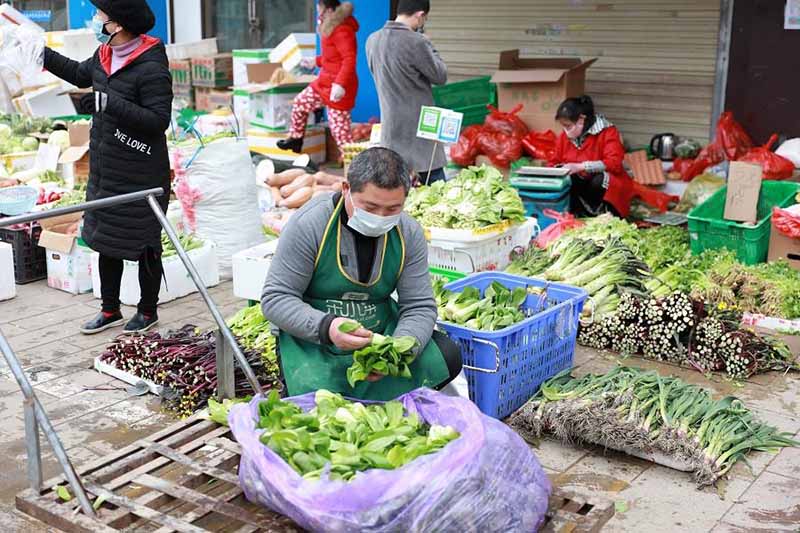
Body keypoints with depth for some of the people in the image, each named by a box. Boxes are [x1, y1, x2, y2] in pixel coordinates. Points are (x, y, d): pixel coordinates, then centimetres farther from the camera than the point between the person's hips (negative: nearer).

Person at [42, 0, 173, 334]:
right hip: (104, 170, 9)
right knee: (105, 240, 16)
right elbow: (80, 74, 26)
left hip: (141, 176, -9)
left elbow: (159, 120, -25)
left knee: (143, 245, 5)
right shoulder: (105, 54, 6)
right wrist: (42, 54, 22)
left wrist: (113, 103, -29)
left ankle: (148, 311, 23)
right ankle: (110, 310, 31)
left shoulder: (151, 68, -20)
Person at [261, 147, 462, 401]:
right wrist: (326, 327, -34)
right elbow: (275, 299, -16)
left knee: (447, 358, -14)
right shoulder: (307, 225, -19)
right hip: (312, 341, -4)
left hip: (382, 331, 4)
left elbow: (419, 307, -5)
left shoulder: (409, 233, -7)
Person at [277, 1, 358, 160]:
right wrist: (316, 62, 33)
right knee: (300, 103, 22)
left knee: (340, 130, -8)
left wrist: (340, 84, -39)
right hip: (324, 82, 11)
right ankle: (295, 140, 38)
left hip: (338, 88, -11)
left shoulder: (342, 31, -21)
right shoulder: (333, 28, 12)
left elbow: (349, 59, -31)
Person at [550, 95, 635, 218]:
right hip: (578, 185, 4)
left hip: (605, 187, -4)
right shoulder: (564, 136, 2)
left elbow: (615, 163, -26)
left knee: (599, 180, -37)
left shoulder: (607, 132, -14)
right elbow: (555, 163, 10)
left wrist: (581, 167, -34)